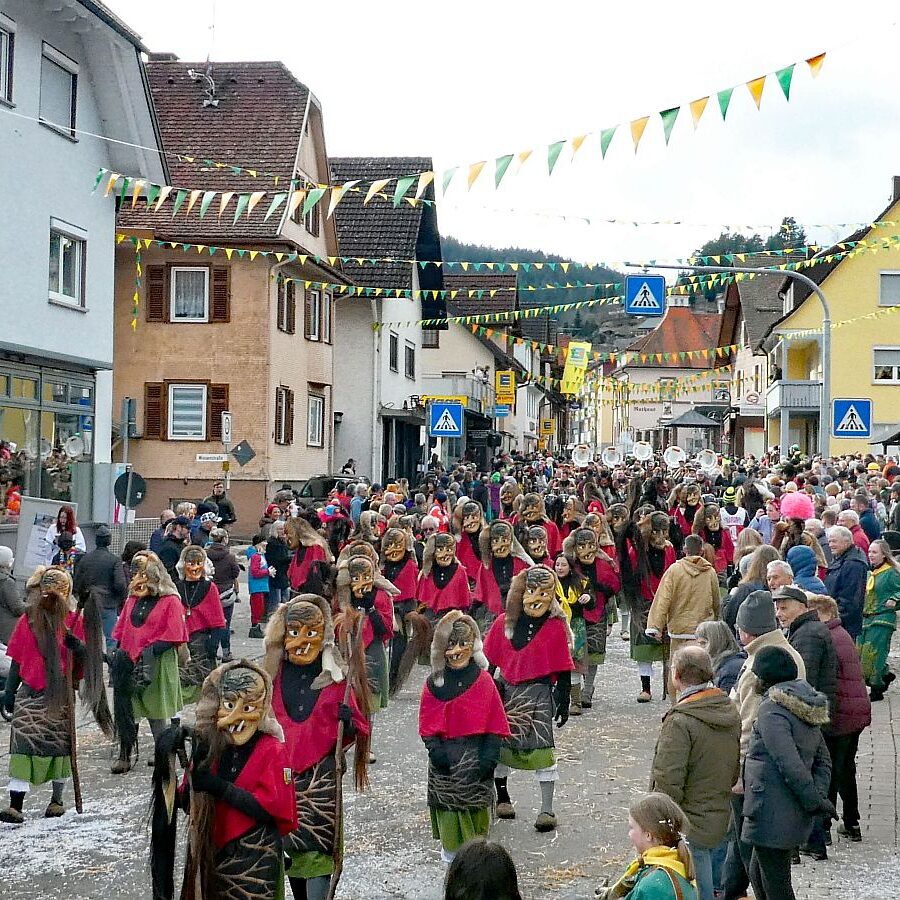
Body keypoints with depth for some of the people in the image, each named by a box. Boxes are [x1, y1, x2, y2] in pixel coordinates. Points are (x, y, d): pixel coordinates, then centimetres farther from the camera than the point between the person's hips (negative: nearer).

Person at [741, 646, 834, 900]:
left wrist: (815, 800, -16)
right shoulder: (806, 709, 12)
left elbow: (790, 765, -24)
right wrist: (819, 796, 2)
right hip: (797, 813, 9)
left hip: (772, 812, -9)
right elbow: (823, 760, 13)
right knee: (758, 874, 22)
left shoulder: (771, 711, -17)